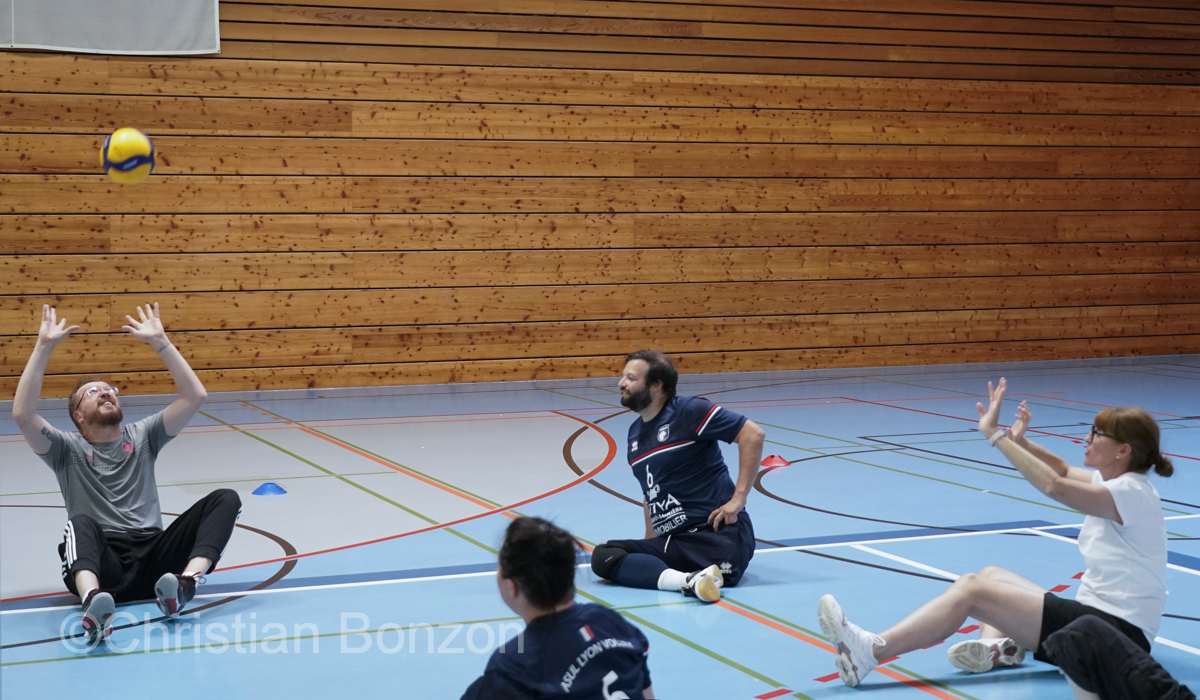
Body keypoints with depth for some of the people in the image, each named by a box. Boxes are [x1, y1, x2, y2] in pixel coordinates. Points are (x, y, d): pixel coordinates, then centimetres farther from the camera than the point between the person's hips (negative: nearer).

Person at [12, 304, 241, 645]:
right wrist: (44, 347, -5)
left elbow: (195, 396, 11)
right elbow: (22, 414, -4)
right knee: (82, 524, -37)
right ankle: (94, 603, -69)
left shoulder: (142, 436, 23)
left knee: (225, 499, -17)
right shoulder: (68, 449, 15)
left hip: (153, 558, 3)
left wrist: (160, 342, 6)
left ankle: (186, 581, -44)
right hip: (99, 565, -3)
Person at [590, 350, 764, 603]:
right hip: (672, 542, 8)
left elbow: (752, 434, -12)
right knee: (602, 556, -19)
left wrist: (738, 497, -15)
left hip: (716, 534, -8)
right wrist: (649, 541, 18)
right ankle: (687, 580, -33)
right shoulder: (635, 433, 18)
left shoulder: (689, 411, -5)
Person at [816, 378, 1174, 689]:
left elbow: (1054, 486, -30)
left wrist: (996, 434, -27)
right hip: (1094, 614, 10)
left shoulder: (1133, 493, -17)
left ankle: (869, 652, -19)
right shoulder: (1115, 481, 11)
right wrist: (1019, 441, 4)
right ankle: (1000, 645, -11)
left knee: (973, 588, -16)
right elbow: (1063, 469, 25)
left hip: (1117, 632, -10)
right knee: (991, 575, 17)